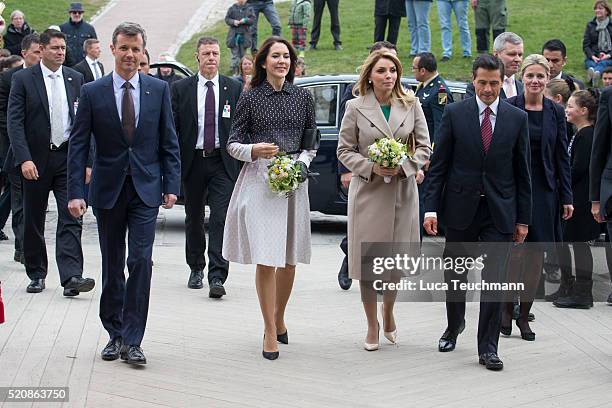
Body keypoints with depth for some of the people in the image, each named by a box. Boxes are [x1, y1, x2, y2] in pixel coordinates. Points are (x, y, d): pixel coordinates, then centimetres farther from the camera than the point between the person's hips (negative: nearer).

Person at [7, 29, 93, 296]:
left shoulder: (75, 79, 8)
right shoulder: (23, 79, -2)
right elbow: (14, 122, -7)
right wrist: (24, 159, -18)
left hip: (68, 158, 1)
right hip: (36, 160, -1)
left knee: (71, 219, -9)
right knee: (33, 222, 8)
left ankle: (71, 277, -14)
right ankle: (36, 275, 21)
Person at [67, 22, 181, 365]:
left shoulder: (159, 89, 3)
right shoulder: (92, 92, 0)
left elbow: (169, 142, 5)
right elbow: (78, 145, -1)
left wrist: (171, 186, -3)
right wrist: (75, 192, -8)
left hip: (146, 189, -1)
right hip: (108, 191, 1)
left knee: (141, 262, -9)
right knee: (112, 266, 10)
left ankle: (132, 341, -5)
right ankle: (115, 334, 22)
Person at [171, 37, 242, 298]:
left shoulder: (234, 88, 4)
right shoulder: (181, 88, 3)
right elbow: (173, 128, 2)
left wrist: (242, 164, 0)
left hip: (223, 162, -1)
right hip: (192, 161, 1)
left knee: (221, 218, -10)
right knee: (193, 218, 12)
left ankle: (217, 277, -12)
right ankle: (196, 269, 29)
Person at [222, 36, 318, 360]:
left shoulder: (303, 97, 10)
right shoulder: (250, 98, 3)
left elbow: (311, 143, 13)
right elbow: (233, 143, 4)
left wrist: (300, 165, -5)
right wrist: (254, 150, -16)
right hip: (259, 180, -3)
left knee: (289, 259, 8)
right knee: (266, 259, -7)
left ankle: (279, 318, 28)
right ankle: (270, 332, 0)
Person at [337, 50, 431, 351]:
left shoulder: (411, 105, 3)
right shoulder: (355, 108, -1)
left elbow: (424, 146, 5)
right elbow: (344, 150, 2)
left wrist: (404, 166, -12)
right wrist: (371, 167, -13)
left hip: (402, 192, 2)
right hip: (368, 191, -1)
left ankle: (388, 314, 33)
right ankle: (372, 326, 15)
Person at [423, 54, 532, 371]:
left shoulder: (517, 118, 3)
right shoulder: (454, 113, 0)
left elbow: (522, 172, 5)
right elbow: (438, 165, -1)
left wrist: (523, 218, 3)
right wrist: (431, 208, -9)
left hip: (500, 211, 0)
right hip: (461, 208, 0)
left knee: (494, 279, -4)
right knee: (455, 276, 13)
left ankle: (488, 347, 4)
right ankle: (454, 327, 37)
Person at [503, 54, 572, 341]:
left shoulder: (556, 112, 5)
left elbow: (562, 156, 7)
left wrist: (566, 198, 4)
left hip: (544, 189, 3)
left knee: (537, 253, 4)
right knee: (516, 250, -7)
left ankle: (524, 313, 15)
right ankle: (507, 308, 12)